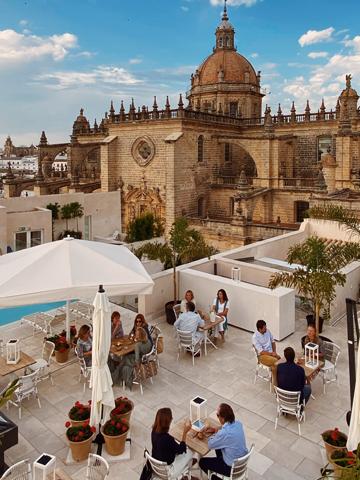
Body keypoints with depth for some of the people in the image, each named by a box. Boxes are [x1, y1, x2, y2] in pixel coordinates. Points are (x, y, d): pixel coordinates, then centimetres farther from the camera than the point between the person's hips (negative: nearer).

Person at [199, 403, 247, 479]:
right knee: (218, 445, 27)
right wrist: (215, 429, 5)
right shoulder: (238, 423, -12)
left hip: (232, 468, -7)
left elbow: (210, 444, -15)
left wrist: (216, 433, 0)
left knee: (202, 462, 10)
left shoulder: (224, 433, -33)